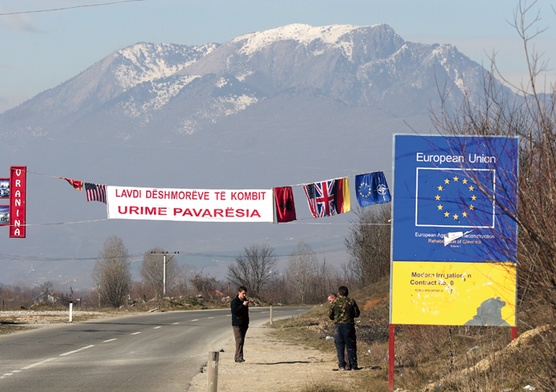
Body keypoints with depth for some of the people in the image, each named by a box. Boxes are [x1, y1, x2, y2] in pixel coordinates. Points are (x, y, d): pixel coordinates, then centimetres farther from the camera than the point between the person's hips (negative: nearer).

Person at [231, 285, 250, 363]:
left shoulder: (245, 301, 15)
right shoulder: (235, 301, -8)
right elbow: (234, 311, -21)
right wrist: (243, 305, -24)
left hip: (244, 324, 7)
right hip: (237, 324, -7)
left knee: (241, 341, 7)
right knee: (239, 340, -14)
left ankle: (237, 357, 12)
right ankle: (239, 356, -19)